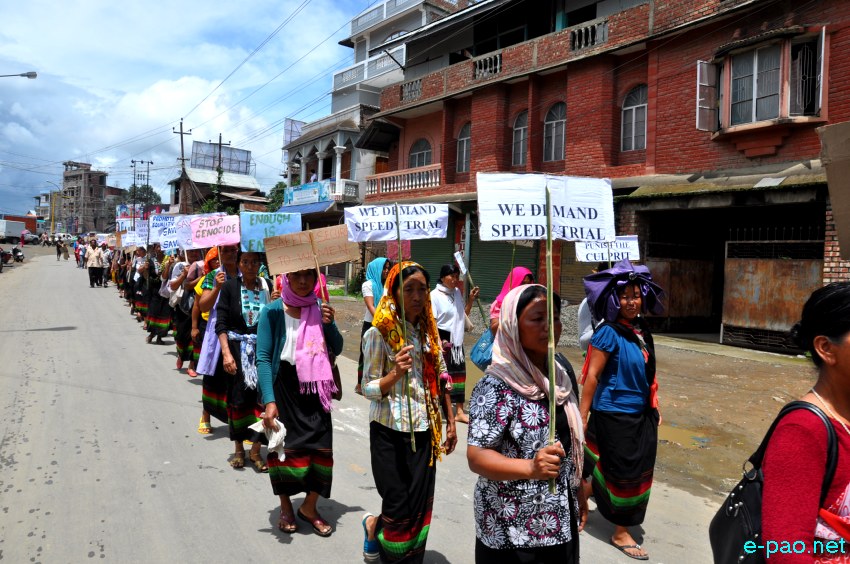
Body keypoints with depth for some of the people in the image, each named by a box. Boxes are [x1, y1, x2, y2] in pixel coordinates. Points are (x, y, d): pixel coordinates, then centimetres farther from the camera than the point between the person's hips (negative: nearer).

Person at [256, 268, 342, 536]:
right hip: (284, 389, -3)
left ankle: (309, 507, 29)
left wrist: (329, 323, -13)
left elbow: (337, 349, 6)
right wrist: (269, 401, -22)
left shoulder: (319, 308, 0)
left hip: (315, 391, 3)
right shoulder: (273, 311, -10)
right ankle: (286, 507, 36)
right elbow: (263, 358, -14)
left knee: (321, 449, 4)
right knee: (284, 449, 11)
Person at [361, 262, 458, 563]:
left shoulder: (430, 331, 5)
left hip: (424, 431, 4)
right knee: (399, 509, 1)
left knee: (420, 508, 7)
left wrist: (451, 422, 12)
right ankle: (372, 525, 35)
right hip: (390, 431, -4)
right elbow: (368, 389, -10)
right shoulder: (379, 333, -11)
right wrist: (395, 374, -28)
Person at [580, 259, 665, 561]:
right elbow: (592, 375, -18)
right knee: (623, 471, 4)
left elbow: (646, 374, 14)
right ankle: (620, 533, 24)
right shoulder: (609, 332, -17)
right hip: (614, 414, -8)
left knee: (639, 470, 18)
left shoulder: (642, 331, 5)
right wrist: (582, 416, -18)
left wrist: (654, 408, 17)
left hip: (641, 414, 8)